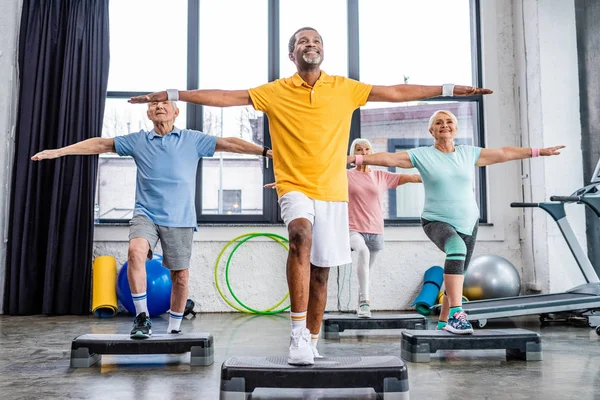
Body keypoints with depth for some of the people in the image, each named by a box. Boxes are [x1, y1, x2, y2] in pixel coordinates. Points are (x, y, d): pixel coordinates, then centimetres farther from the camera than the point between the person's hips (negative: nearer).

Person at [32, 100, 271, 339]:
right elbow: (100, 144, 11)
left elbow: (229, 144, 2)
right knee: (135, 251, -28)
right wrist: (58, 152, 8)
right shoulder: (138, 141, 9)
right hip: (146, 214, 0)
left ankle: (174, 329, 22)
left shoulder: (192, 140, 6)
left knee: (180, 276, 2)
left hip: (180, 220, 0)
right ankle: (142, 317, -17)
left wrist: (266, 151, -4)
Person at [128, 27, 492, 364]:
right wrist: (172, 95, -3)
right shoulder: (276, 92, 3)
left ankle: (311, 342, 25)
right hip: (295, 187, -2)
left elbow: (397, 92, 9)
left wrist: (451, 89, 8)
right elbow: (224, 97, 1)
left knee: (321, 272, 7)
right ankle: (298, 333, -27)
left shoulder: (345, 88, 6)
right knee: (301, 237, -32)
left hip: (333, 192, 2)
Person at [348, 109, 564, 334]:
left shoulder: (469, 153, 8)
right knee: (456, 248, -35)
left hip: (468, 222, 5)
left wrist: (539, 151, 16)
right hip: (436, 221, -5)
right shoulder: (422, 155, -1)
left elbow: (503, 153, 14)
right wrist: (356, 159, -18)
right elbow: (389, 158, -8)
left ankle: (444, 321, 28)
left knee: (458, 274, 10)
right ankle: (456, 313, -40)